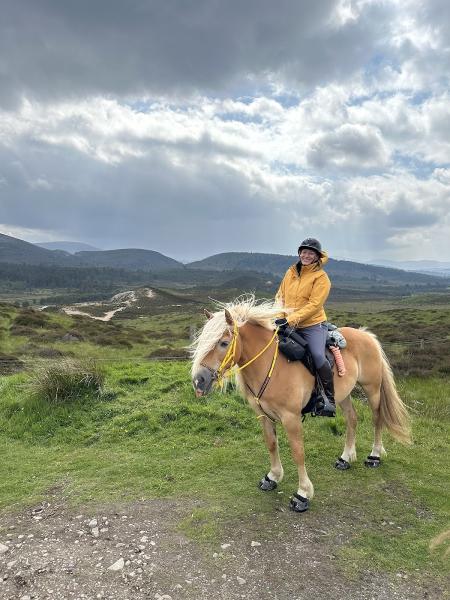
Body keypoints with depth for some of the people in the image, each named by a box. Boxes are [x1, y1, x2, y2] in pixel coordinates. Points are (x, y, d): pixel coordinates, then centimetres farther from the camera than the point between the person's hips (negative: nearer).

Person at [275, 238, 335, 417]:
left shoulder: (321, 277, -6)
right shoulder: (291, 272, 12)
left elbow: (314, 305, -16)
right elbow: (280, 295, 18)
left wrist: (291, 320, -24)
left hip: (313, 325, -6)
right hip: (288, 325, 6)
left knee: (318, 357, -24)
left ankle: (329, 401, -7)